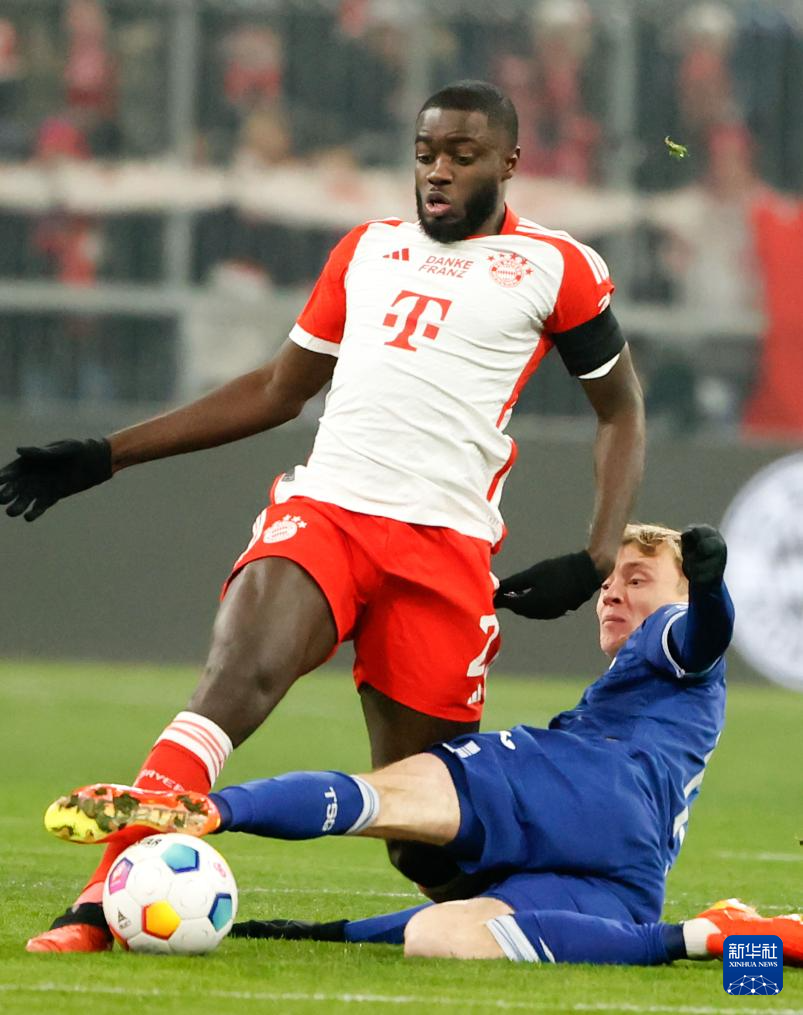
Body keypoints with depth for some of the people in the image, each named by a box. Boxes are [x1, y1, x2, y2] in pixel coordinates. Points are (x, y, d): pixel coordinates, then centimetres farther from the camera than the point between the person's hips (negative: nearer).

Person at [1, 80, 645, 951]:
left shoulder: (555, 268, 8)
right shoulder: (368, 250, 20)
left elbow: (621, 411, 15)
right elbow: (277, 391, 28)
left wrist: (595, 560, -1)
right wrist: (104, 457, 25)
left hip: (443, 543, -2)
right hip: (321, 510, 2)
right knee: (237, 677, -27)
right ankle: (99, 907, -36)